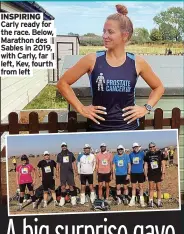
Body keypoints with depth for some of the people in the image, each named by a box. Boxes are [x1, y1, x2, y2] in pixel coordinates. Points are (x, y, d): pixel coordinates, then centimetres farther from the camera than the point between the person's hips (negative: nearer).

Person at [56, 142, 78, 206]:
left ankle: (73, 199, 9)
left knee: (71, 186, 0)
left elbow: (74, 162, 10)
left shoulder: (70, 154, 6)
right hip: (63, 173, 0)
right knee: (63, 187, 1)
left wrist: (75, 170, 3)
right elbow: (58, 164, 10)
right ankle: (62, 199, 9)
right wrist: (57, 171, 3)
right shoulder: (59, 155, 6)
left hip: (70, 172, 0)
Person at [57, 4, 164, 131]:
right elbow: (63, 83, 3)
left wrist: (146, 108, 2)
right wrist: (80, 108, -3)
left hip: (129, 128, 1)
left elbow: (159, 87, 15)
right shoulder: (92, 60, -5)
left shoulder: (137, 62, -1)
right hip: (98, 128, -1)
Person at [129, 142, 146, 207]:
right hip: (133, 173, 2)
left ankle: (141, 201, 15)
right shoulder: (131, 154, 3)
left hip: (140, 172, -2)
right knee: (133, 187, 9)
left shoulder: (142, 153, -3)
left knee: (141, 187, 6)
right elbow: (129, 164, 11)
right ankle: (132, 201, 17)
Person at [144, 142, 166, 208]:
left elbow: (163, 164, -3)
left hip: (158, 173, -1)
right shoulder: (147, 155, 0)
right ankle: (151, 202, 10)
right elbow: (145, 166, 5)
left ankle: (159, 201, 16)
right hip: (150, 174, 1)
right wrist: (146, 175, 3)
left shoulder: (160, 153, -5)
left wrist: (163, 174, -9)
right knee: (151, 188, 3)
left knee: (158, 188, 6)